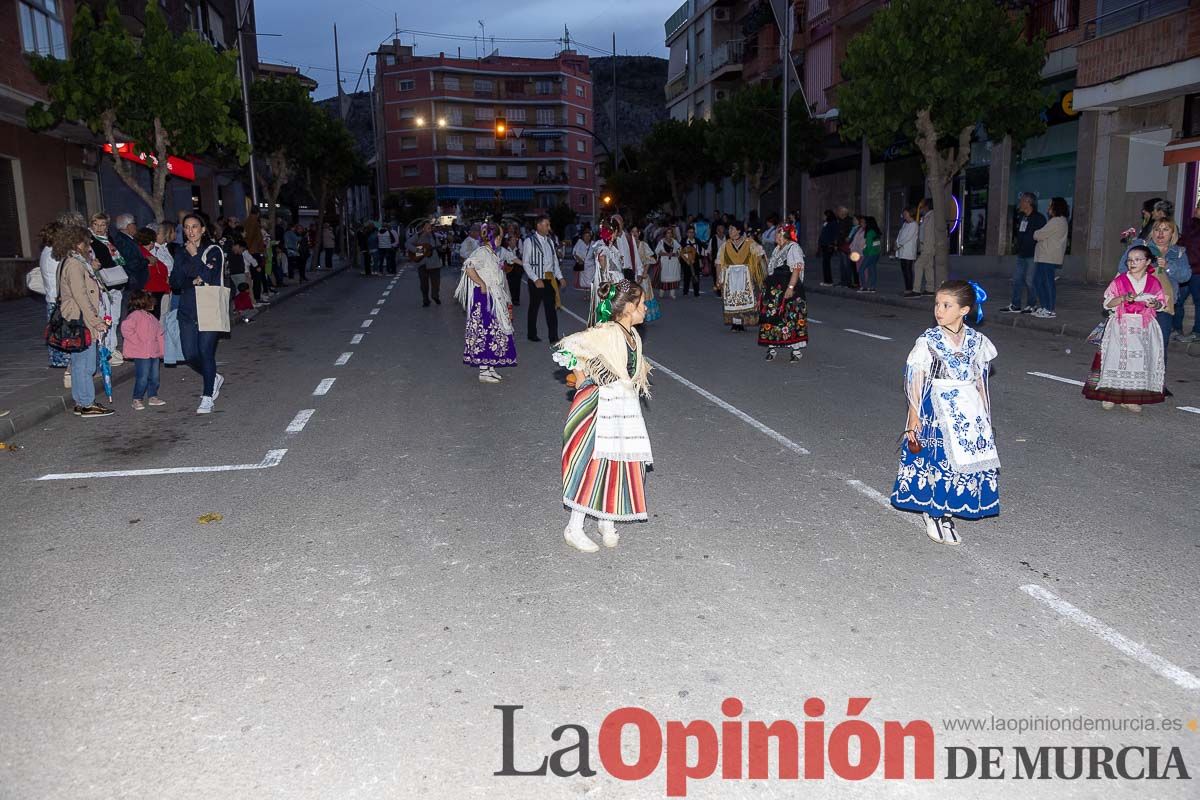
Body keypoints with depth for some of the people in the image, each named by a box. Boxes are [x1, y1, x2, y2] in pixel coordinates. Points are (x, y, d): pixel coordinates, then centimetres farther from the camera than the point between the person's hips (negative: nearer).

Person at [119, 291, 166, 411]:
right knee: (142, 378, -7)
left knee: (154, 377, 13)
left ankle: (152, 397, 25)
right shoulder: (136, 315, -10)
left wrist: (161, 350, 12)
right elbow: (125, 328, -23)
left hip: (154, 353, 8)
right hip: (142, 354, -8)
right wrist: (138, 342, -19)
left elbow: (159, 334, 21)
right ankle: (137, 400, 3)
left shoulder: (151, 317, 17)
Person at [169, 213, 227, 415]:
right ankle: (214, 378, 28)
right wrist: (193, 281, -12)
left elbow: (209, 277, -13)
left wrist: (194, 256, -9)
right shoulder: (182, 254, 13)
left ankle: (208, 397, 2)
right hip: (187, 311, 5)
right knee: (190, 355, 1)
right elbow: (174, 283, 4)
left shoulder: (214, 251, 0)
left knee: (206, 351, -8)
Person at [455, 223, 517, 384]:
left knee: (494, 331, 12)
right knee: (485, 330, -7)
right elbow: (468, 267, -30)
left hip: (495, 298, 10)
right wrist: (482, 284, -23)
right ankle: (484, 372, -4)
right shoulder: (482, 252, -15)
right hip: (484, 297, -10)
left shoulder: (492, 253, 14)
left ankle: (490, 367, 20)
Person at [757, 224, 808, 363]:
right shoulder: (777, 249, 18)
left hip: (788, 290, -9)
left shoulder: (793, 248, -10)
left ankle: (796, 351, 0)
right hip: (774, 290, 9)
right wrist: (766, 286, 21)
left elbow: (797, 269, -19)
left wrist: (790, 288, -25)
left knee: (792, 319, -6)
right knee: (772, 317, 8)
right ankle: (772, 348, 16)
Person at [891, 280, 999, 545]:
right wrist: (914, 419, -8)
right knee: (938, 457, -1)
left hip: (970, 410, 4)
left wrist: (984, 415, 13)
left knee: (967, 459, 5)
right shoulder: (928, 341, -7)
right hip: (937, 409, -3)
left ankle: (946, 514, 20)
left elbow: (979, 380, 11)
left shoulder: (976, 341, 2)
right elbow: (916, 383, -6)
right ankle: (933, 516, 16)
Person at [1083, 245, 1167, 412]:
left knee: (1141, 359, 0)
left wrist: (1155, 304, -12)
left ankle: (1132, 398, 7)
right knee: (1116, 358, -5)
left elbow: (1162, 304, 10)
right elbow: (1108, 303, -1)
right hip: (1121, 326, -1)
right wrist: (1123, 298, -17)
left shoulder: (1154, 282, 4)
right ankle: (1110, 395, 2)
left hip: (1144, 328, 1)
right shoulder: (1119, 280, 0)